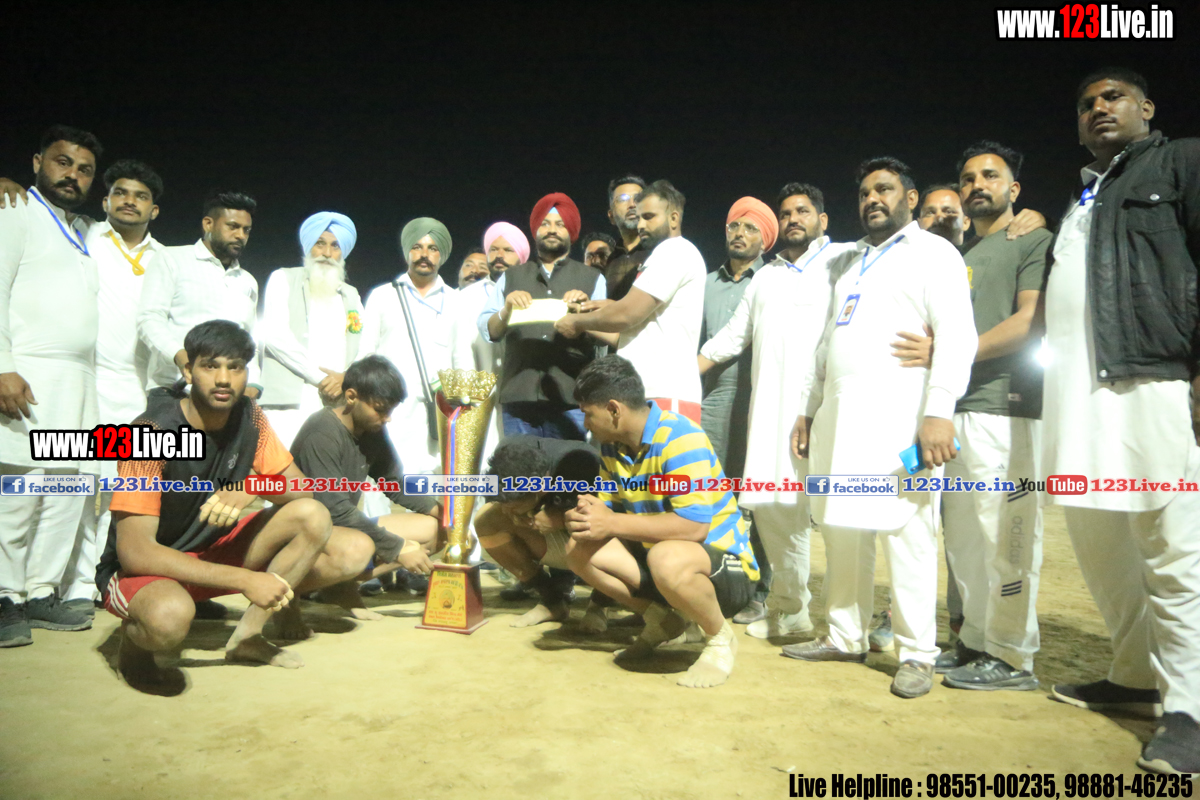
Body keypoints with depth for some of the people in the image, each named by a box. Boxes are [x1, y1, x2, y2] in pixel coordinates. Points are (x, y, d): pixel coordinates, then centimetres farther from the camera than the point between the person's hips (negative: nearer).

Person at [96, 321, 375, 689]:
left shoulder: (248, 417, -7)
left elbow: (303, 490, -3)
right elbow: (134, 552, -28)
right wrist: (246, 580, -33)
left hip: (215, 547, 6)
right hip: (147, 567, -5)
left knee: (313, 517, -16)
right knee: (169, 616, -40)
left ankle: (248, 632, -1)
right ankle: (133, 645, -2)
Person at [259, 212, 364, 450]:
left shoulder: (351, 295, 24)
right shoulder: (284, 279, 12)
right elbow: (275, 335, -3)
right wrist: (321, 376, -7)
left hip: (339, 405, 3)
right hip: (290, 404, -3)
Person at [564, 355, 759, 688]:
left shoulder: (681, 440, -24)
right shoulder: (612, 446, 2)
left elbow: (693, 526, -32)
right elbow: (609, 507, 6)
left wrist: (613, 523, -27)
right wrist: (585, 515, -19)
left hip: (726, 566, -8)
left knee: (666, 559, -39)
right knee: (580, 549, -5)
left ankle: (720, 639, -8)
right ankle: (662, 618, 12)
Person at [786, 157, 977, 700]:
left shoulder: (933, 253, 3)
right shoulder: (849, 262, 24)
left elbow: (955, 335, -9)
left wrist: (939, 411, -20)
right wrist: (808, 409, 19)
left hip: (899, 417, -6)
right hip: (839, 416, 7)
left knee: (906, 535, -5)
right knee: (841, 530, 8)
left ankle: (917, 654, 5)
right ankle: (846, 638, 20)